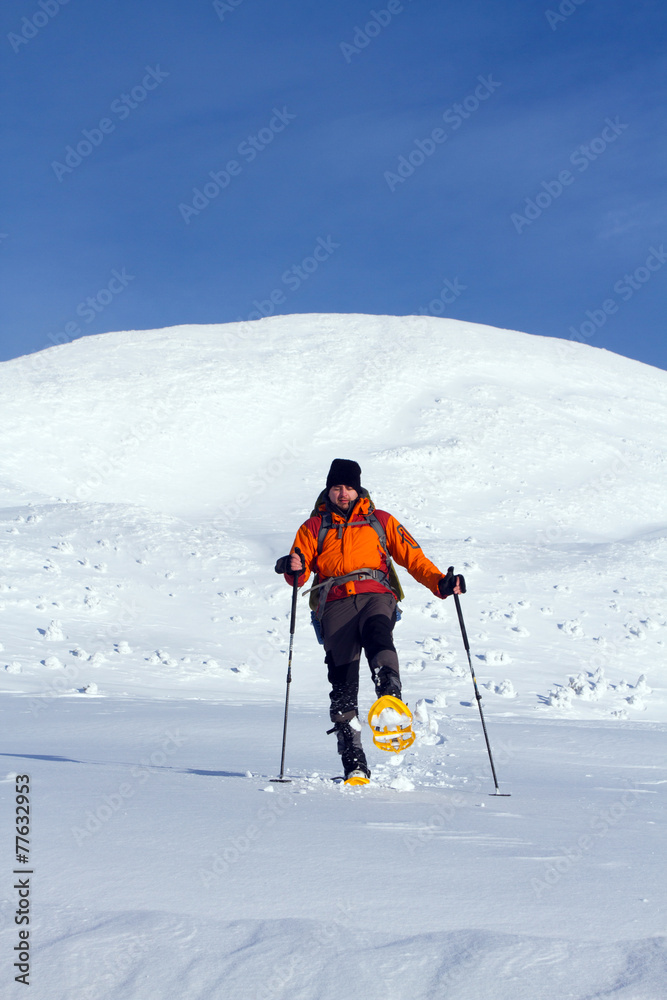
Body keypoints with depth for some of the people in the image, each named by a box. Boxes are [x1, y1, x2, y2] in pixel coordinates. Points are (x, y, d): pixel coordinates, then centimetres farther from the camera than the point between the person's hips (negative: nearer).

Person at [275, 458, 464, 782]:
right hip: (336, 603, 1)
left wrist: (441, 583, 1)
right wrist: (294, 568, -12)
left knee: (378, 634, -35)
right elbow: (300, 573, 13)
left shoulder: (381, 521, 22)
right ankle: (354, 763, -10)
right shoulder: (314, 527, 22)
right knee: (343, 681, -10)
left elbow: (412, 557, 17)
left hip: (376, 596, 0)